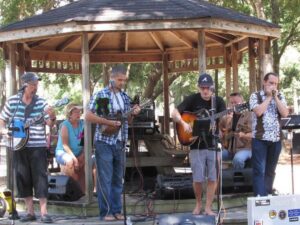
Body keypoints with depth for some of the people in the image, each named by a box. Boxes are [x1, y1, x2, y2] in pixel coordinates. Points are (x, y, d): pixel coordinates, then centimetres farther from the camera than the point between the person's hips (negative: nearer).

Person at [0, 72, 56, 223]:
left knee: (40, 176, -7)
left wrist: (52, 117, -25)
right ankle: (30, 212, 13)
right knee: (23, 177, 5)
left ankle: (43, 212, -7)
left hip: (38, 145, -2)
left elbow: (50, 124, -4)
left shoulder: (41, 102, -1)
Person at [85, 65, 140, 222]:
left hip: (120, 143, 6)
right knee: (105, 179, -3)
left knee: (117, 179, 9)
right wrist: (109, 122, -18)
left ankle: (116, 210, 16)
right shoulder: (100, 95, -7)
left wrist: (132, 114, -3)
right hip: (104, 142, -6)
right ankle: (106, 212, 2)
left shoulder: (125, 97, 12)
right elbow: (88, 117, -12)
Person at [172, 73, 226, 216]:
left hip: (214, 145, 1)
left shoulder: (218, 101, 0)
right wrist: (184, 123, -19)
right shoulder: (192, 99, -3)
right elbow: (174, 113, -3)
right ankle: (198, 204, 24)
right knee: (197, 178, 2)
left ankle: (208, 207, 11)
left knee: (213, 178, 1)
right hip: (196, 145, -1)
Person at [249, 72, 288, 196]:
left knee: (270, 171, 10)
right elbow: (258, 112, -18)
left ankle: (268, 196, 18)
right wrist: (268, 97, -10)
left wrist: (275, 97, -7)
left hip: (276, 139, 4)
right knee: (259, 171, -8)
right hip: (260, 139, -4)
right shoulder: (255, 96, -1)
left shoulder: (280, 96, 9)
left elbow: (285, 114, -4)